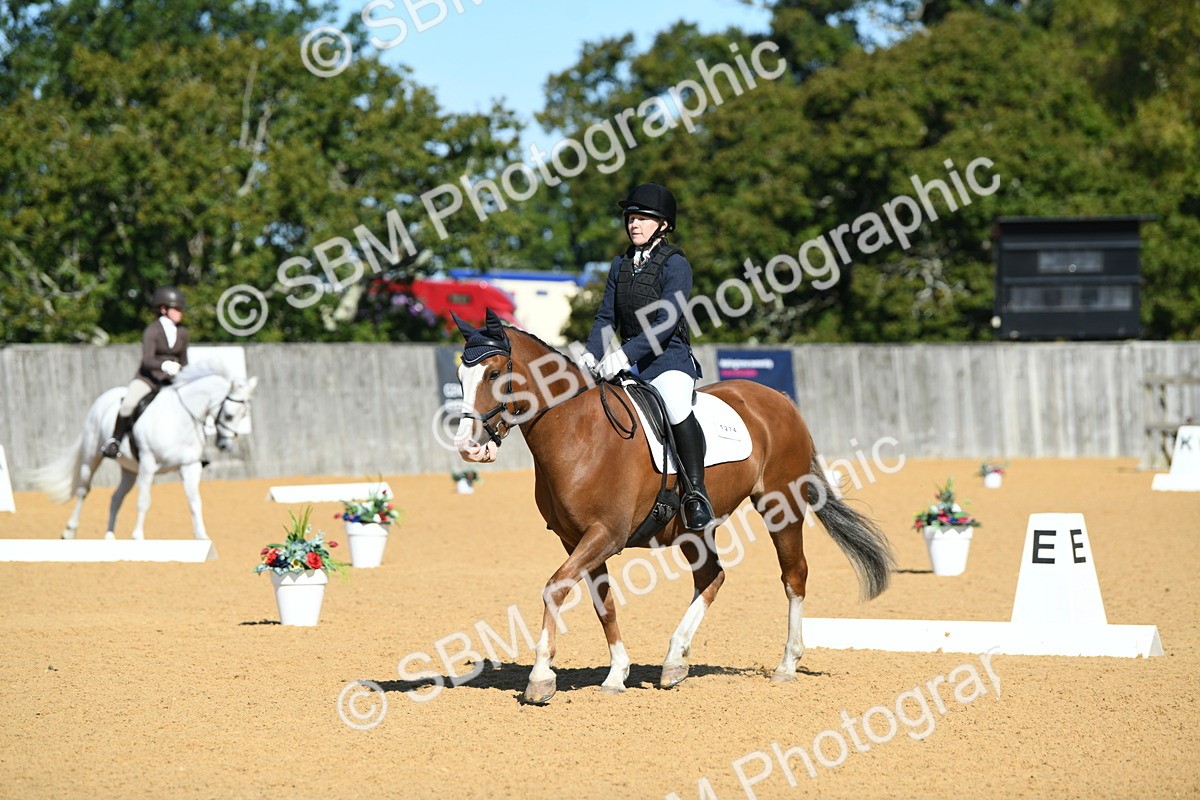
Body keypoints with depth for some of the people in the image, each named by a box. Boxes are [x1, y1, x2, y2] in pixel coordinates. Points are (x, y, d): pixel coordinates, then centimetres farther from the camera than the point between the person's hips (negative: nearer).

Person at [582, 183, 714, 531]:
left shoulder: (675, 264, -9)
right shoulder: (621, 265, 11)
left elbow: (665, 323, -19)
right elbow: (607, 317, 10)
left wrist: (625, 354, -28)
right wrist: (591, 355, -8)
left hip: (669, 359, -7)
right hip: (629, 364, 7)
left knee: (676, 408, -35)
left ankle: (696, 492, -30)